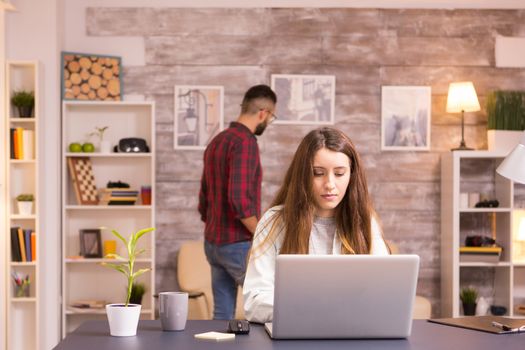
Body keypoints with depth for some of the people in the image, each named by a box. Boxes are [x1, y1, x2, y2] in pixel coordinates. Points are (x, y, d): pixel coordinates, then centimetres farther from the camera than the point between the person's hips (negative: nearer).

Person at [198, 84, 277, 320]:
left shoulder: (217, 141, 13)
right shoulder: (245, 142, -16)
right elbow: (239, 199, -25)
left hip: (214, 244, 9)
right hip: (239, 245, -9)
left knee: (222, 315, 10)